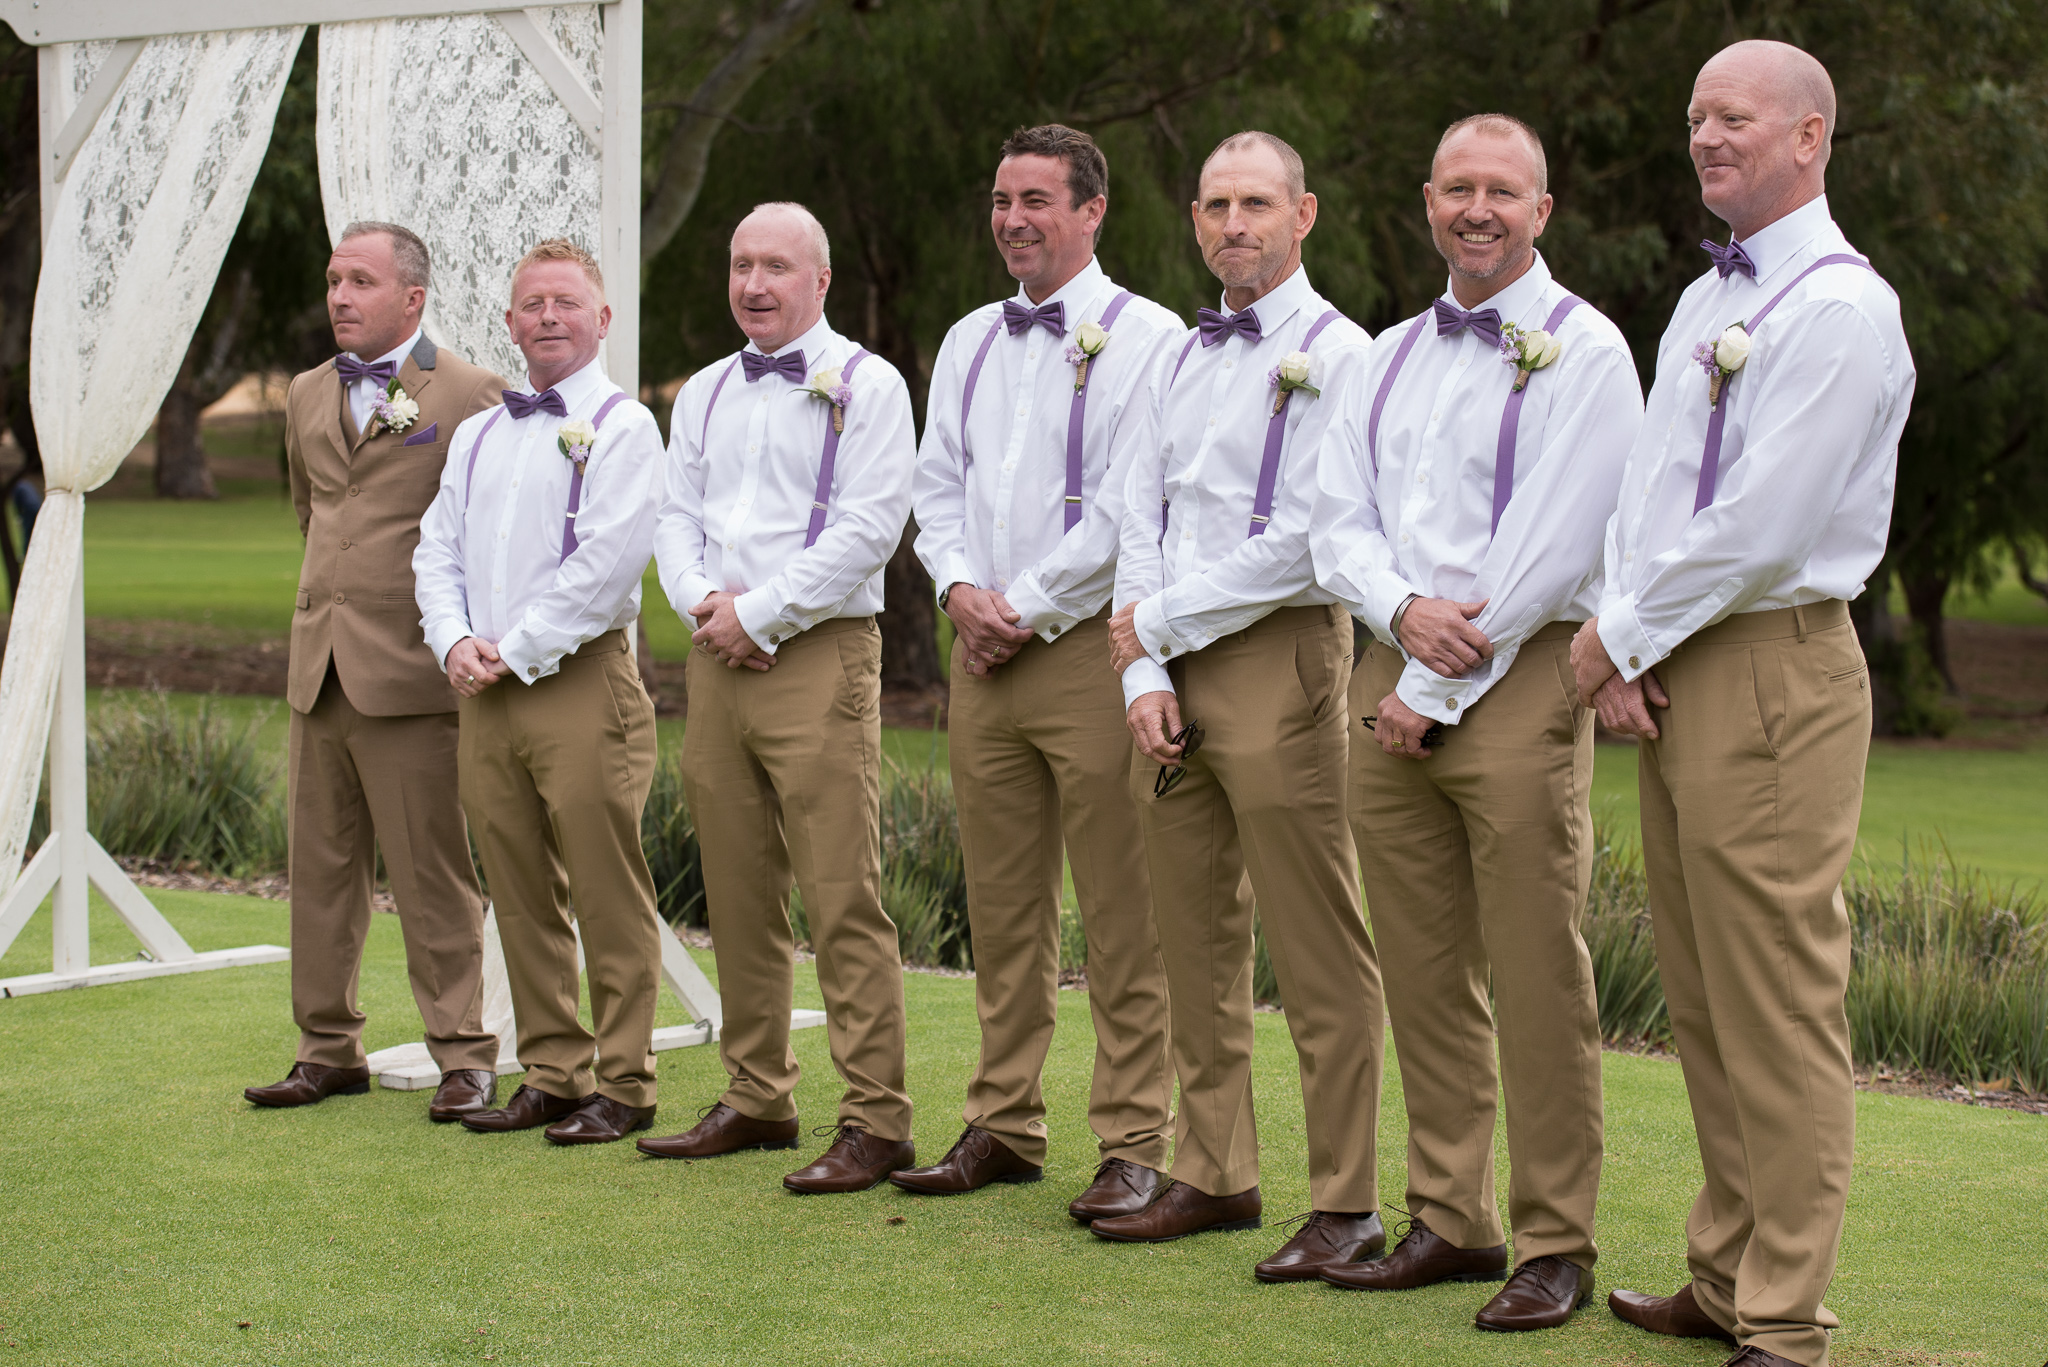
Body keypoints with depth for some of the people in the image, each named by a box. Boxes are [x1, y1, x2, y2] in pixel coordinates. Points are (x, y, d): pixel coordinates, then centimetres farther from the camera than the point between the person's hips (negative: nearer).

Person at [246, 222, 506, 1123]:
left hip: (411, 674, -7)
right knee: (321, 869, 10)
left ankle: (463, 1055, 5)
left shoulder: (467, 395, -6)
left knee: (432, 875, -3)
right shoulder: (307, 397, 15)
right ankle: (329, 1049, 19)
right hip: (318, 667, 7)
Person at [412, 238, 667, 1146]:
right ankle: (552, 1075, 17)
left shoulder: (621, 426, -2)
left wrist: (515, 651, -13)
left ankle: (623, 1085, 2)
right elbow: (438, 551, 16)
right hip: (485, 695, 6)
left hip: (581, 682, -6)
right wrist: (456, 643, -3)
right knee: (521, 896, 9)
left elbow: (608, 562, -13)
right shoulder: (476, 435, 19)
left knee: (607, 895, -4)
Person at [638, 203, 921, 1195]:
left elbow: (868, 527, -11)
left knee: (843, 900, -9)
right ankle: (758, 1100, 19)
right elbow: (674, 517, 15)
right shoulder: (704, 394, 18)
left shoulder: (865, 385, -2)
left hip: (817, 656, -6)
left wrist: (758, 614, -12)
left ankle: (875, 1123, -7)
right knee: (738, 897, 10)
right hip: (717, 662, 7)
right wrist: (704, 598, -6)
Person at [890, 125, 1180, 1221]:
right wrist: (960, 588, -1)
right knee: (1001, 909, 10)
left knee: (1122, 917, -5)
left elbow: (1128, 508, -11)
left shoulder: (1143, 339, -4)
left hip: (1090, 647, -6)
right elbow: (937, 484, 18)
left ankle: (1133, 1145, -1)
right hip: (983, 653, 6)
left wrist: (1029, 610, -10)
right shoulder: (969, 342, 17)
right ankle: (1004, 1128, 18)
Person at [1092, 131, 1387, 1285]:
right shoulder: (1183, 360, 17)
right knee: (1198, 942, 10)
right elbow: (1144, 525, 14)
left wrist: (1160, 620, -6)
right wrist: (1145, 673, -1)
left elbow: (1307, 541, -13)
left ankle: (1347, 1201, -1)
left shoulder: (1336, 355, -5)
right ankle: (1216, 1178, 18)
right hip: (1172, 672, 7)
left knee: (1321, 959, -5)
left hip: (1278, 659, -7)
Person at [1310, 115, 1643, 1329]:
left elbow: (1551, 548, -11)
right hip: (1396, 679, 6)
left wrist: (1437, 688, -11)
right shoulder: (1392, 355, 17)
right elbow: (1341, 519, 12)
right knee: (1425, 974, 8)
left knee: (1538, 981, -5)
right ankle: (1452, 1222, 17)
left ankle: (1556, 1246, 2)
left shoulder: (1583, 350, -3)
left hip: (1519, 680, -6)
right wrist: (1405, 611, -9)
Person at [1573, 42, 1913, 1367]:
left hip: (1775, 673, -9)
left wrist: (1617, 637, -8)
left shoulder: (1842, 307, -11)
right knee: (1704, 1007, 13)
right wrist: (1623, 650, 1)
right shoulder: (1702, 302, 18)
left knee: (1778, 1014, -6)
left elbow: (1762, 522, -17)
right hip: (1672, 673, 9)